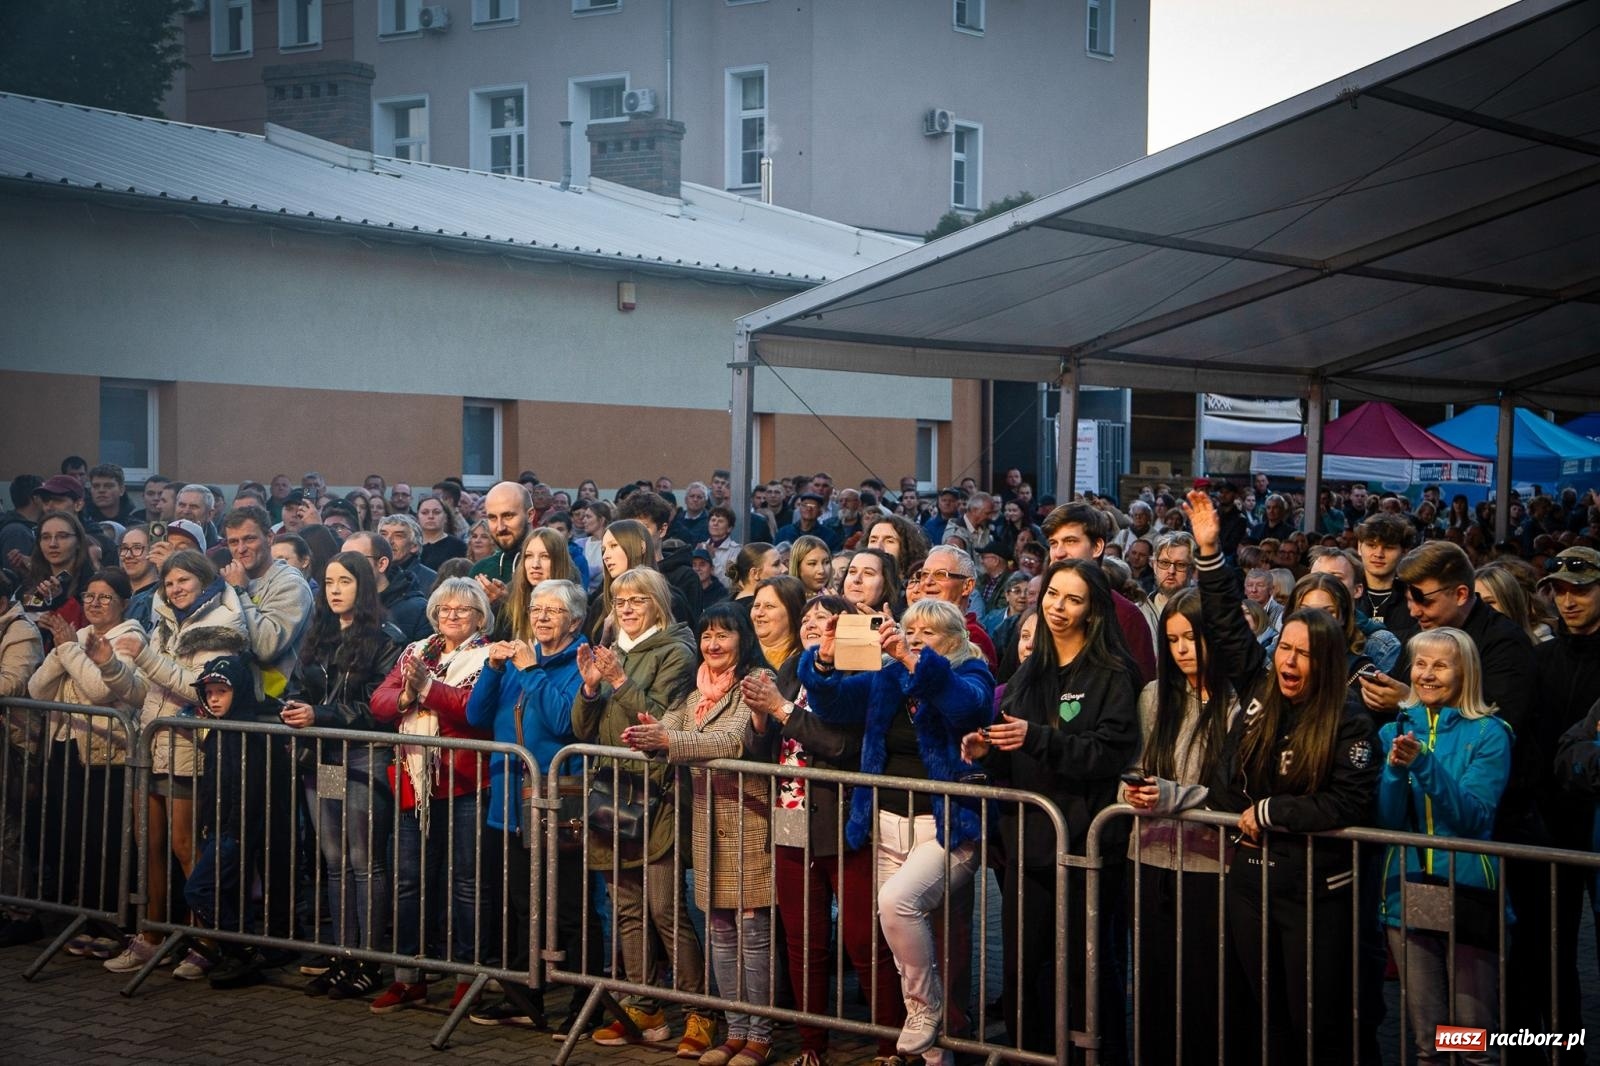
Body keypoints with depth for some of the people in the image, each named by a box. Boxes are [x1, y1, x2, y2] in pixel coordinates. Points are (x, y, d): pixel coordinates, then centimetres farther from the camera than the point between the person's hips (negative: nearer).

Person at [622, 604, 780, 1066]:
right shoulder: (698, 691, 15)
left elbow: (735, 740, -22)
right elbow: (669, 729, 5)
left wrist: (668, 740, -30)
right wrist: (652, 735, -19)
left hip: (748, 820, -7)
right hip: (707, 820, 7)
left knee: (752, 928, -4)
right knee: (720, 930, 10)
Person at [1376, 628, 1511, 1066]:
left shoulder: (1488, 733, -4)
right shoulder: (1394, 732, 8)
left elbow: (1474, 817, -14)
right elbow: (1386, 820, 1)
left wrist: (1424, 763, -25)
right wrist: (1396, 768, -16)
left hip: (1469, 893, -3)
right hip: (1408, 893, 4)